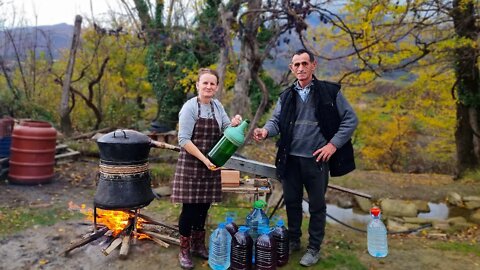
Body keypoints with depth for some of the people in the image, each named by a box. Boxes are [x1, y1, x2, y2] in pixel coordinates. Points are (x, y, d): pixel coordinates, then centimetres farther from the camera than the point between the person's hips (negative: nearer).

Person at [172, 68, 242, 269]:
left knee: (203, 207, 13)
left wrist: (234, 123, -8)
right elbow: (184, 139, -17)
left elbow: (226, 129, 15)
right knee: (190, 208, 0)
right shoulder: (189, 107, -12)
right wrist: (204, 158, -23)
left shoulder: (217, 105, 6)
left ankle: (199, 245, 29)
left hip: (210, 165, 6)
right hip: (191, 164, -6)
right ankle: (184, 250, 16)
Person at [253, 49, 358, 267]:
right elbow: (276, 120, 4)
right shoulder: (286, 96, 8)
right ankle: (293, 240, 35)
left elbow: (350, 119, -1)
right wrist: (266, 130, -19)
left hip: (317, 159, -3)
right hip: (290, 159, 3)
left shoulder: (330, 91, -2)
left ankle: (314, 248, 26)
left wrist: (333, 144, -10)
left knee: (317, 205, 9)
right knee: (292, 202, 14)